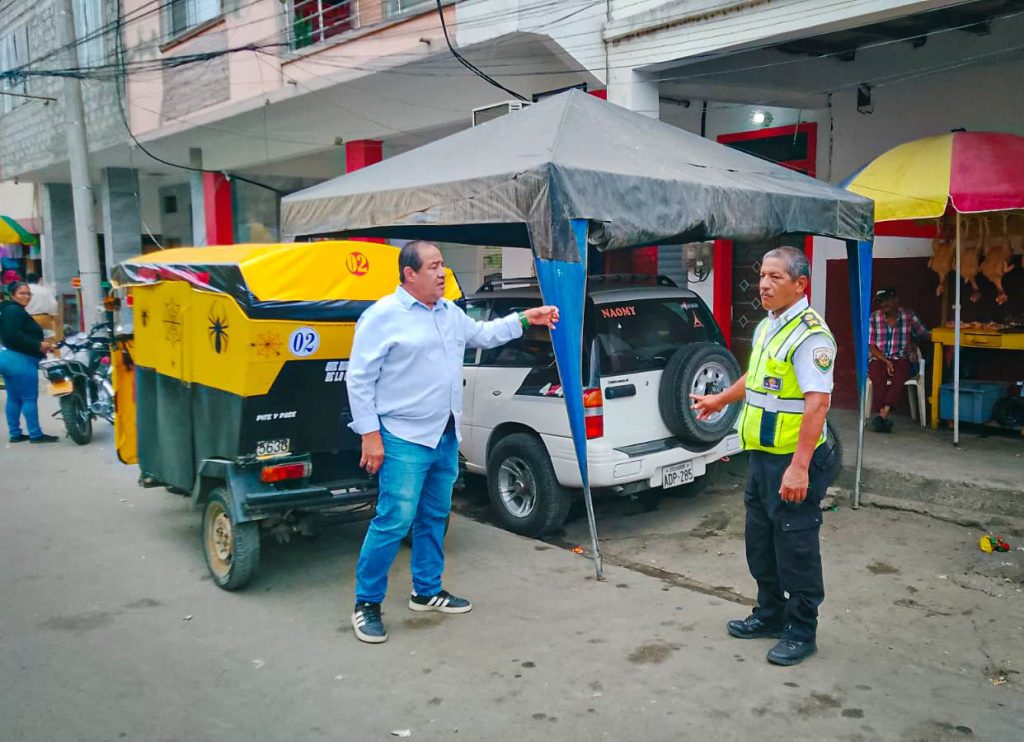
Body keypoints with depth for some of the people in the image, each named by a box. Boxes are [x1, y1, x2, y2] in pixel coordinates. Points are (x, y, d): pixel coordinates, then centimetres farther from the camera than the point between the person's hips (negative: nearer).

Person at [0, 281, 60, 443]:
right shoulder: (14, 311, -13)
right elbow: (13, 335, -25)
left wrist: (40, 345, 10)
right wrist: (38, 345, -22)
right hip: (20, 360, -11)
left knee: (14, 398, 13)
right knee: (30, 398, -7)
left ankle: (15, 434, 17)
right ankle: (35, 434, -4)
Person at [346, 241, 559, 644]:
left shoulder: (450, 312, 10)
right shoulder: (383, 316, -13)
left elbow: (483, 335, 28)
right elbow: (359, 379, -13)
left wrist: (524, 319, 18)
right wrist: (370, 434, -17)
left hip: (446, 436, 8)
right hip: (404, 439, -8)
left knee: (434, 517, 16)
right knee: (394, 521, -9)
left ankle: (427, 591, 30)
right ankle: (366, 603, 5)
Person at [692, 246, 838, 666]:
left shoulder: (809, 334, -19)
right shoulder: (767, 327, 11)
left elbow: (818, 402, -26)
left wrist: (799, 467, -30)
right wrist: (721, 400, 39)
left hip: (794, 462, -9)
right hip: (762, 456, 10)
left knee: (795, 548, 3)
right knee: (760, 541, 19)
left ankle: (801, 632, 18)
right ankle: (770, 615, 36)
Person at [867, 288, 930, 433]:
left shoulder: (908, 316, 5)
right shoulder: (874, 318, 3)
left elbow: (925, 335, 9)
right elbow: (871, 346, 1)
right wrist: (886, 361, -11)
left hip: (901, 359, 0)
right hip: (879, 359, 0)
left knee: (899, 377, -33)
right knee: (879, 377, -33)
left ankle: (882, 415, -42)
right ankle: (883, 417, -37)